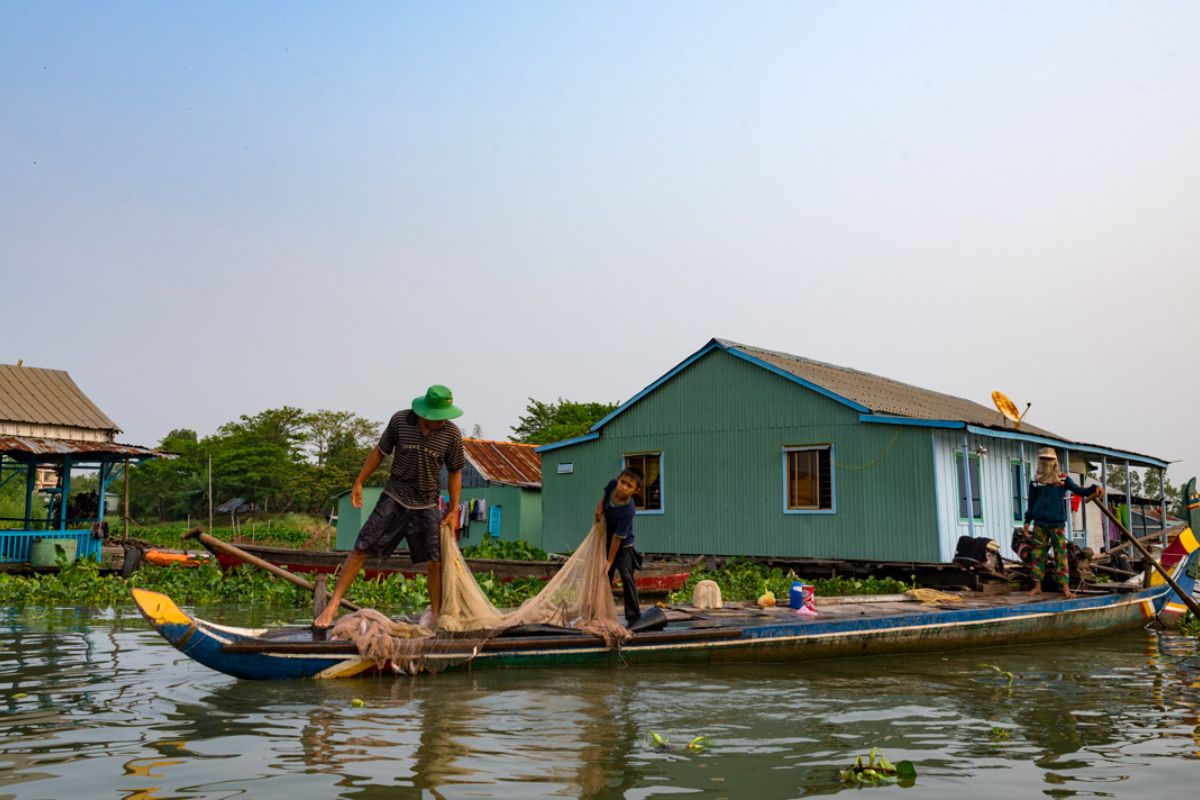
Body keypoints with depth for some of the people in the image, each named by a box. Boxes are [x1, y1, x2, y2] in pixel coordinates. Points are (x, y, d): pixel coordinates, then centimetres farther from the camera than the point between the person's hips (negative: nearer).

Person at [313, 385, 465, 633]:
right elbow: (380, 451, 5)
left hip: (426, 507, 1)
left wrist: (453, 510, 2)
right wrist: (359, 482, 5)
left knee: (435, 562, -4)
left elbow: (455, 472, 4)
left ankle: (436, 617, 10)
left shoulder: (452, 434, -8)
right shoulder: (400, 420, -10)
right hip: (393, 499, 0)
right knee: (361, 549, -6)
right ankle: (332, 606, 0)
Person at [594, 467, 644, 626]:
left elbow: (618, 537, -29)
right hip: (607, 541, 6)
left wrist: (610, 561, -23)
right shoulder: (612, 484, -18)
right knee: (605, 578, 12)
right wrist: (600, 505, -9)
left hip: (623, 545, -6)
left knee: (627, 577, -15)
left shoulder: (628, 510, -35)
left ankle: (633, 617, -7)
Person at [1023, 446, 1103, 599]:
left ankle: (1066, 588, -4)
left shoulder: (1063, 479, 5)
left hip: (1057, 524, -2)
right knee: (1037, 554, 3)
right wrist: (1027, 521, 11)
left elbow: (1079, 491, -1)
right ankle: (1037, 586, 12)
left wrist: (1094, 488, -18)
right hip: (1040, 524, 2)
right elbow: (1031, 503, 14)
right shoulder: (1035, 481, 9)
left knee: (1061, 555, -4)